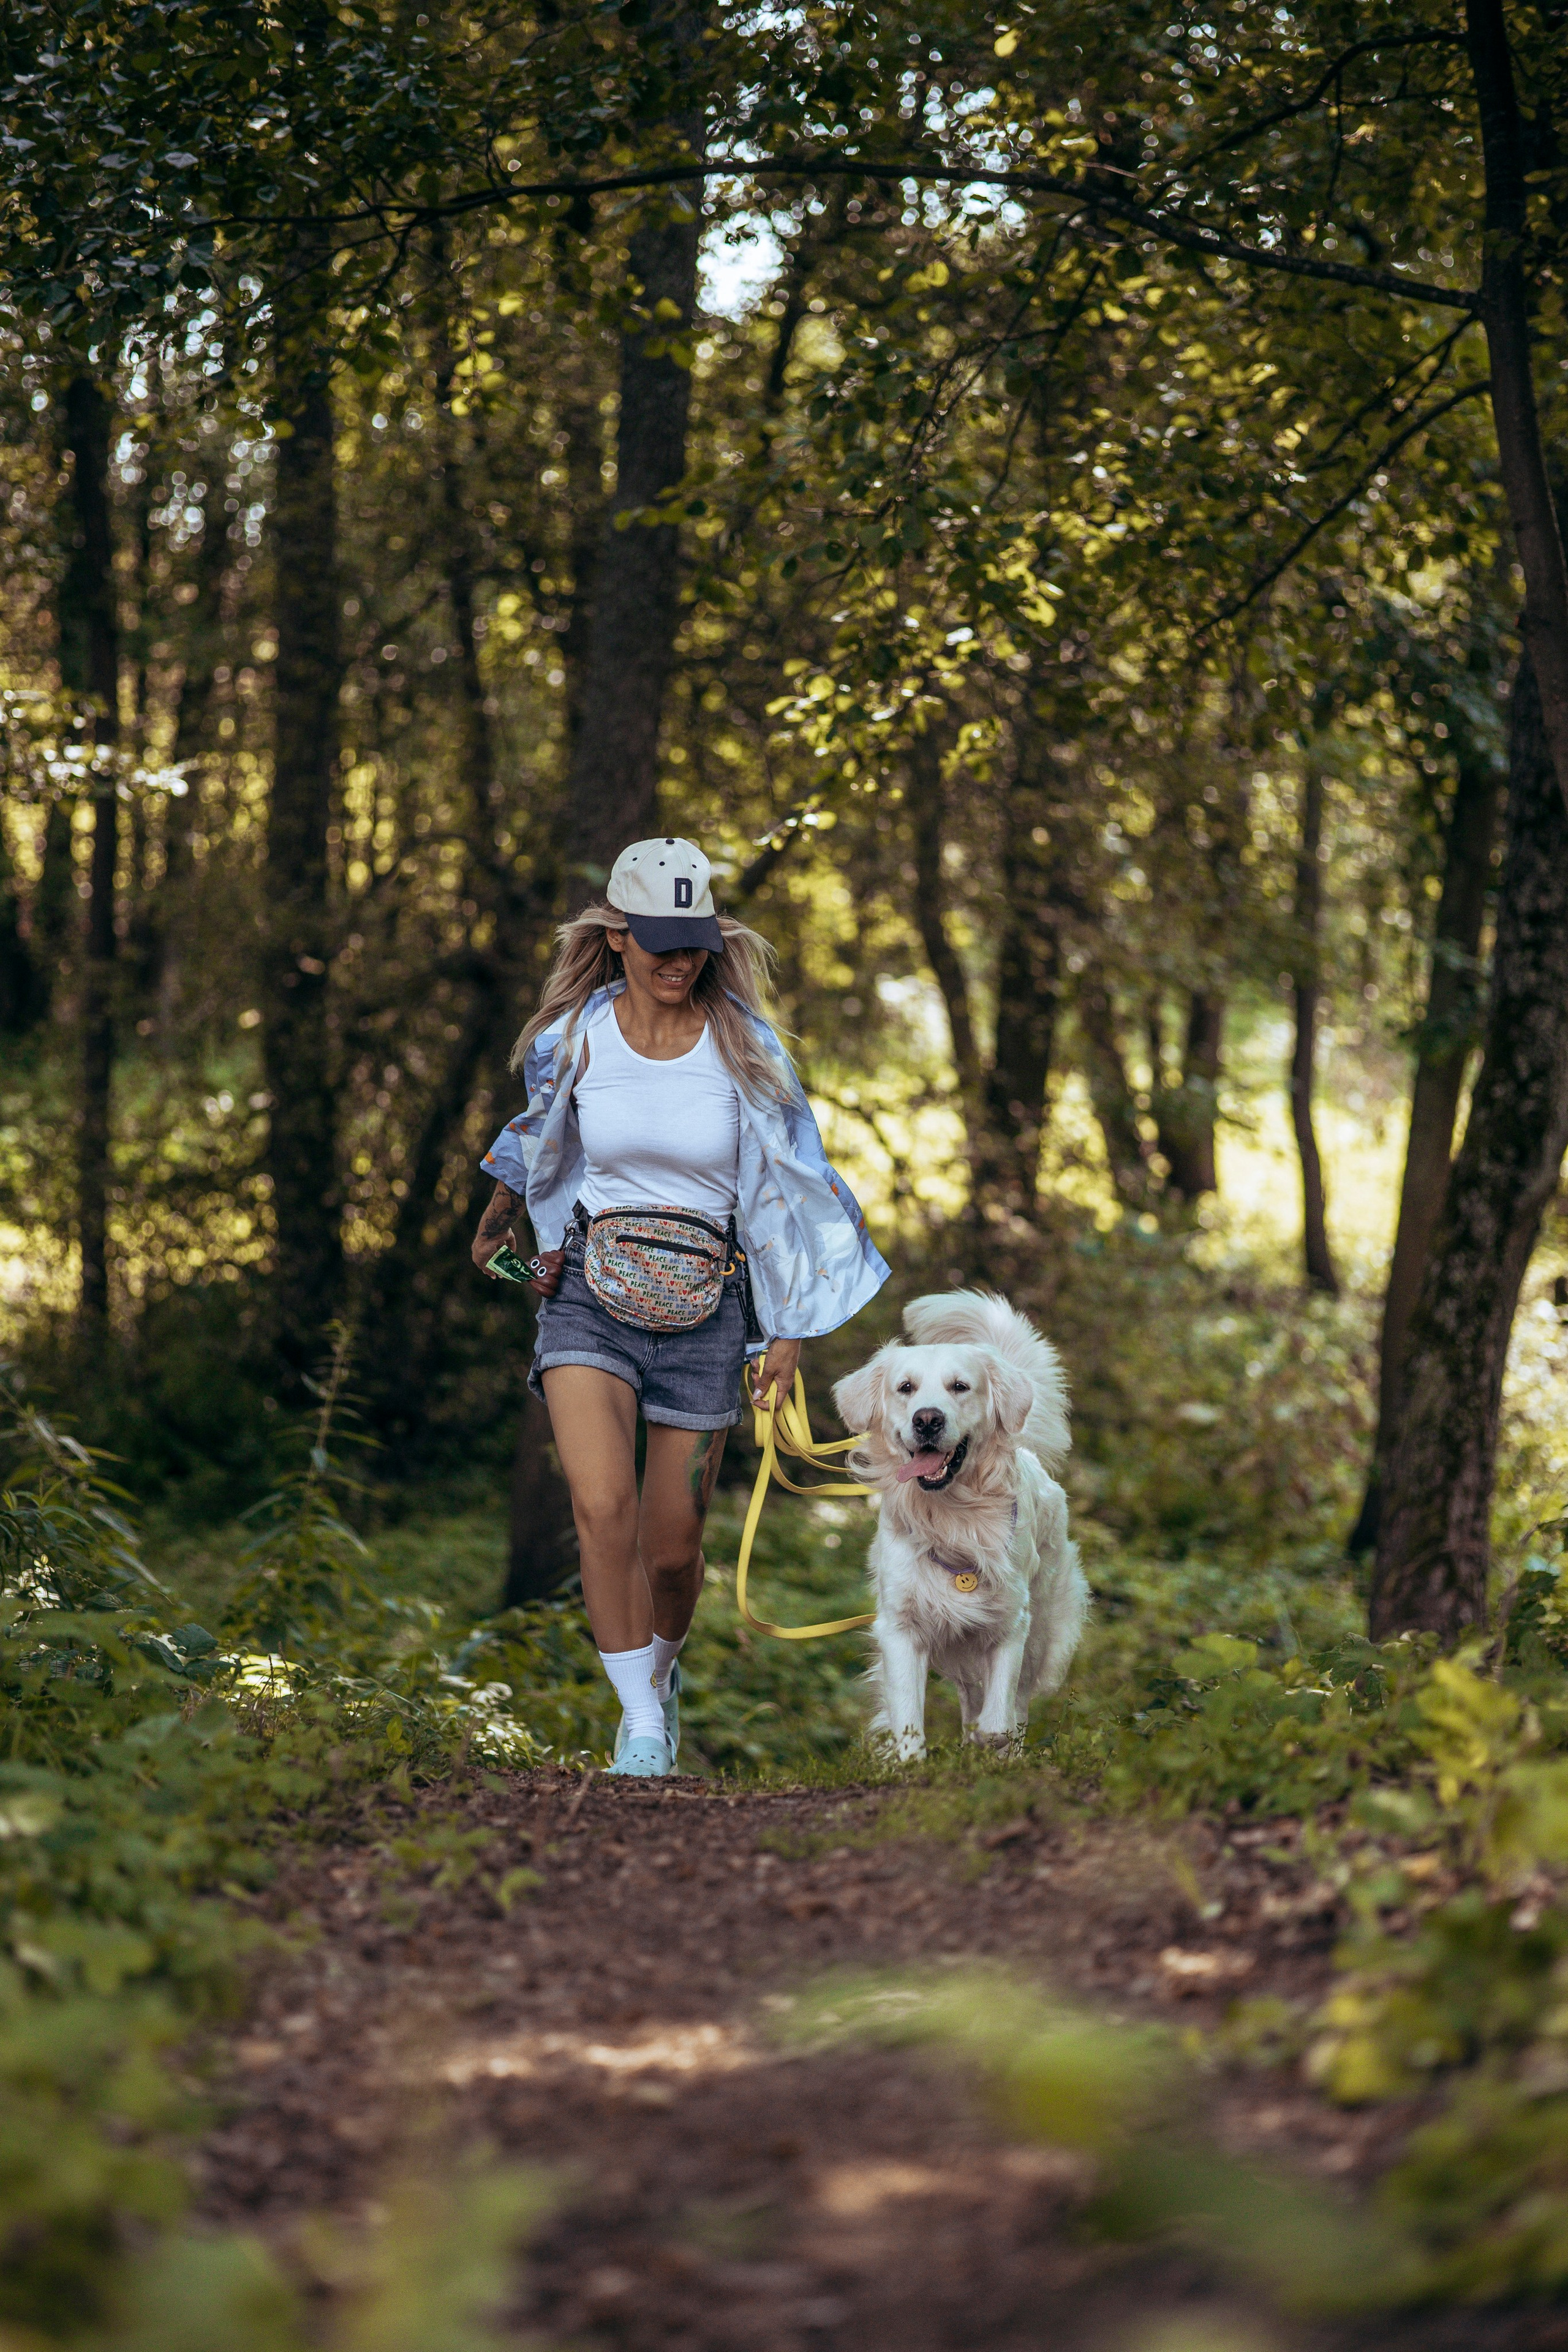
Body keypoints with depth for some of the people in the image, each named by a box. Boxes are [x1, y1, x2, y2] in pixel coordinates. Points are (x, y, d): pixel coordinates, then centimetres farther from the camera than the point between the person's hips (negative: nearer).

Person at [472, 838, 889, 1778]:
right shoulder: (572, 1039, -2)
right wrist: (497, 1226, 38)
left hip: (709, 1307, 0)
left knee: (672, 1549, 5)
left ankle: (664, 1668, 37)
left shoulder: (746, 1048, -6)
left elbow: (791, 1189, 0)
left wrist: (790, 1332, -3)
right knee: (604, 1507, -22)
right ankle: (640, 1719, -10)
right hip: (589, 1296, 0)